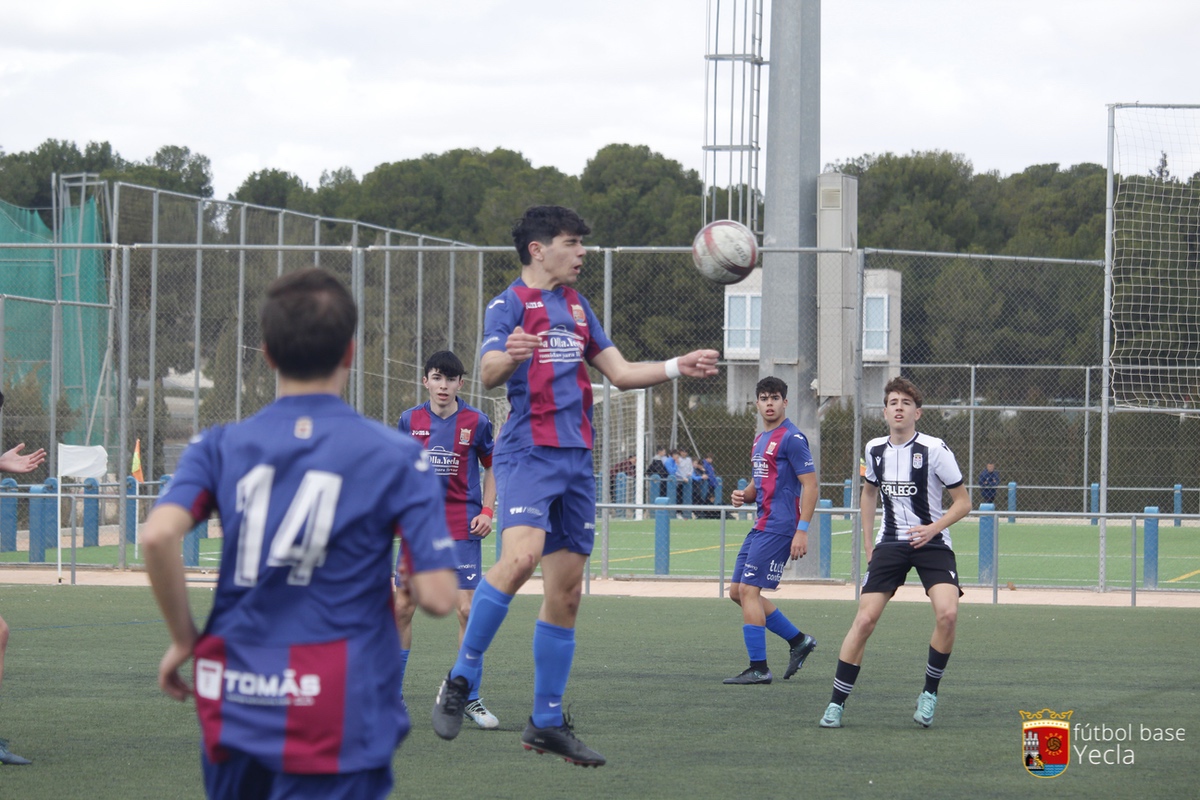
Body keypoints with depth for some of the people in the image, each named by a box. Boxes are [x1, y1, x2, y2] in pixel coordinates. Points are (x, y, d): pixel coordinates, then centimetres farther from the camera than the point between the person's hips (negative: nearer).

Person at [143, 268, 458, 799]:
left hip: (234, 705, 3)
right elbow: (436, 596, -8)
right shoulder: (396, 457, -2)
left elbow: (158, 536, -13)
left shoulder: (220, 447, 4)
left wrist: (183, 639, -1)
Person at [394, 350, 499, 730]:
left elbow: (492, 467, 10)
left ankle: (470, 698, 2)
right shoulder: (410, 421, 5)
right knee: (402, 609, 0)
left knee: (467, 609, -8)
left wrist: (487, 511, -1)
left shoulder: (476, 422, 0)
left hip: (462, 527, -2)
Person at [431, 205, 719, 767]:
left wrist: (678, 367, 13)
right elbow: (489, 373, -19)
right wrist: (508, 357, -41)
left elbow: (619, 373, 25)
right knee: (521, 555, -30)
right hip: (529, 451, -7)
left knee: (567, 591, 6)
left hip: (576, 457, 7)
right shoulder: (510, 304, -2)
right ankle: (459, 681, -18)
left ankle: (547, 723, 13)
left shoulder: (577, 306, 19)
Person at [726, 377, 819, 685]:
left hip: (778, 527, -10)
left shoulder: (792, 438, -11)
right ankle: (798, 640, 18)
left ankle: (758, 668, -7)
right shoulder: (760, 440, 18)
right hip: (762, 526, 10)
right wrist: (743, 495, 6)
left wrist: (802, 530, -22)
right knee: (737, 591, 10)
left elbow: (810, 484, -15)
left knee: (748, 590, -11)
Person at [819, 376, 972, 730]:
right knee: (864, 620, -8)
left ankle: (930, 693, -4)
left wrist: (934, 527, -20)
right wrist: (868, 542, 17)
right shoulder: (875, 449, 4)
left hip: (931, 543, -3)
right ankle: (836, 703, 0)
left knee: (947, 613, -24)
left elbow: (963, 502, -5)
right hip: (890, 543, 3)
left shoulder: (934, 449, -11)